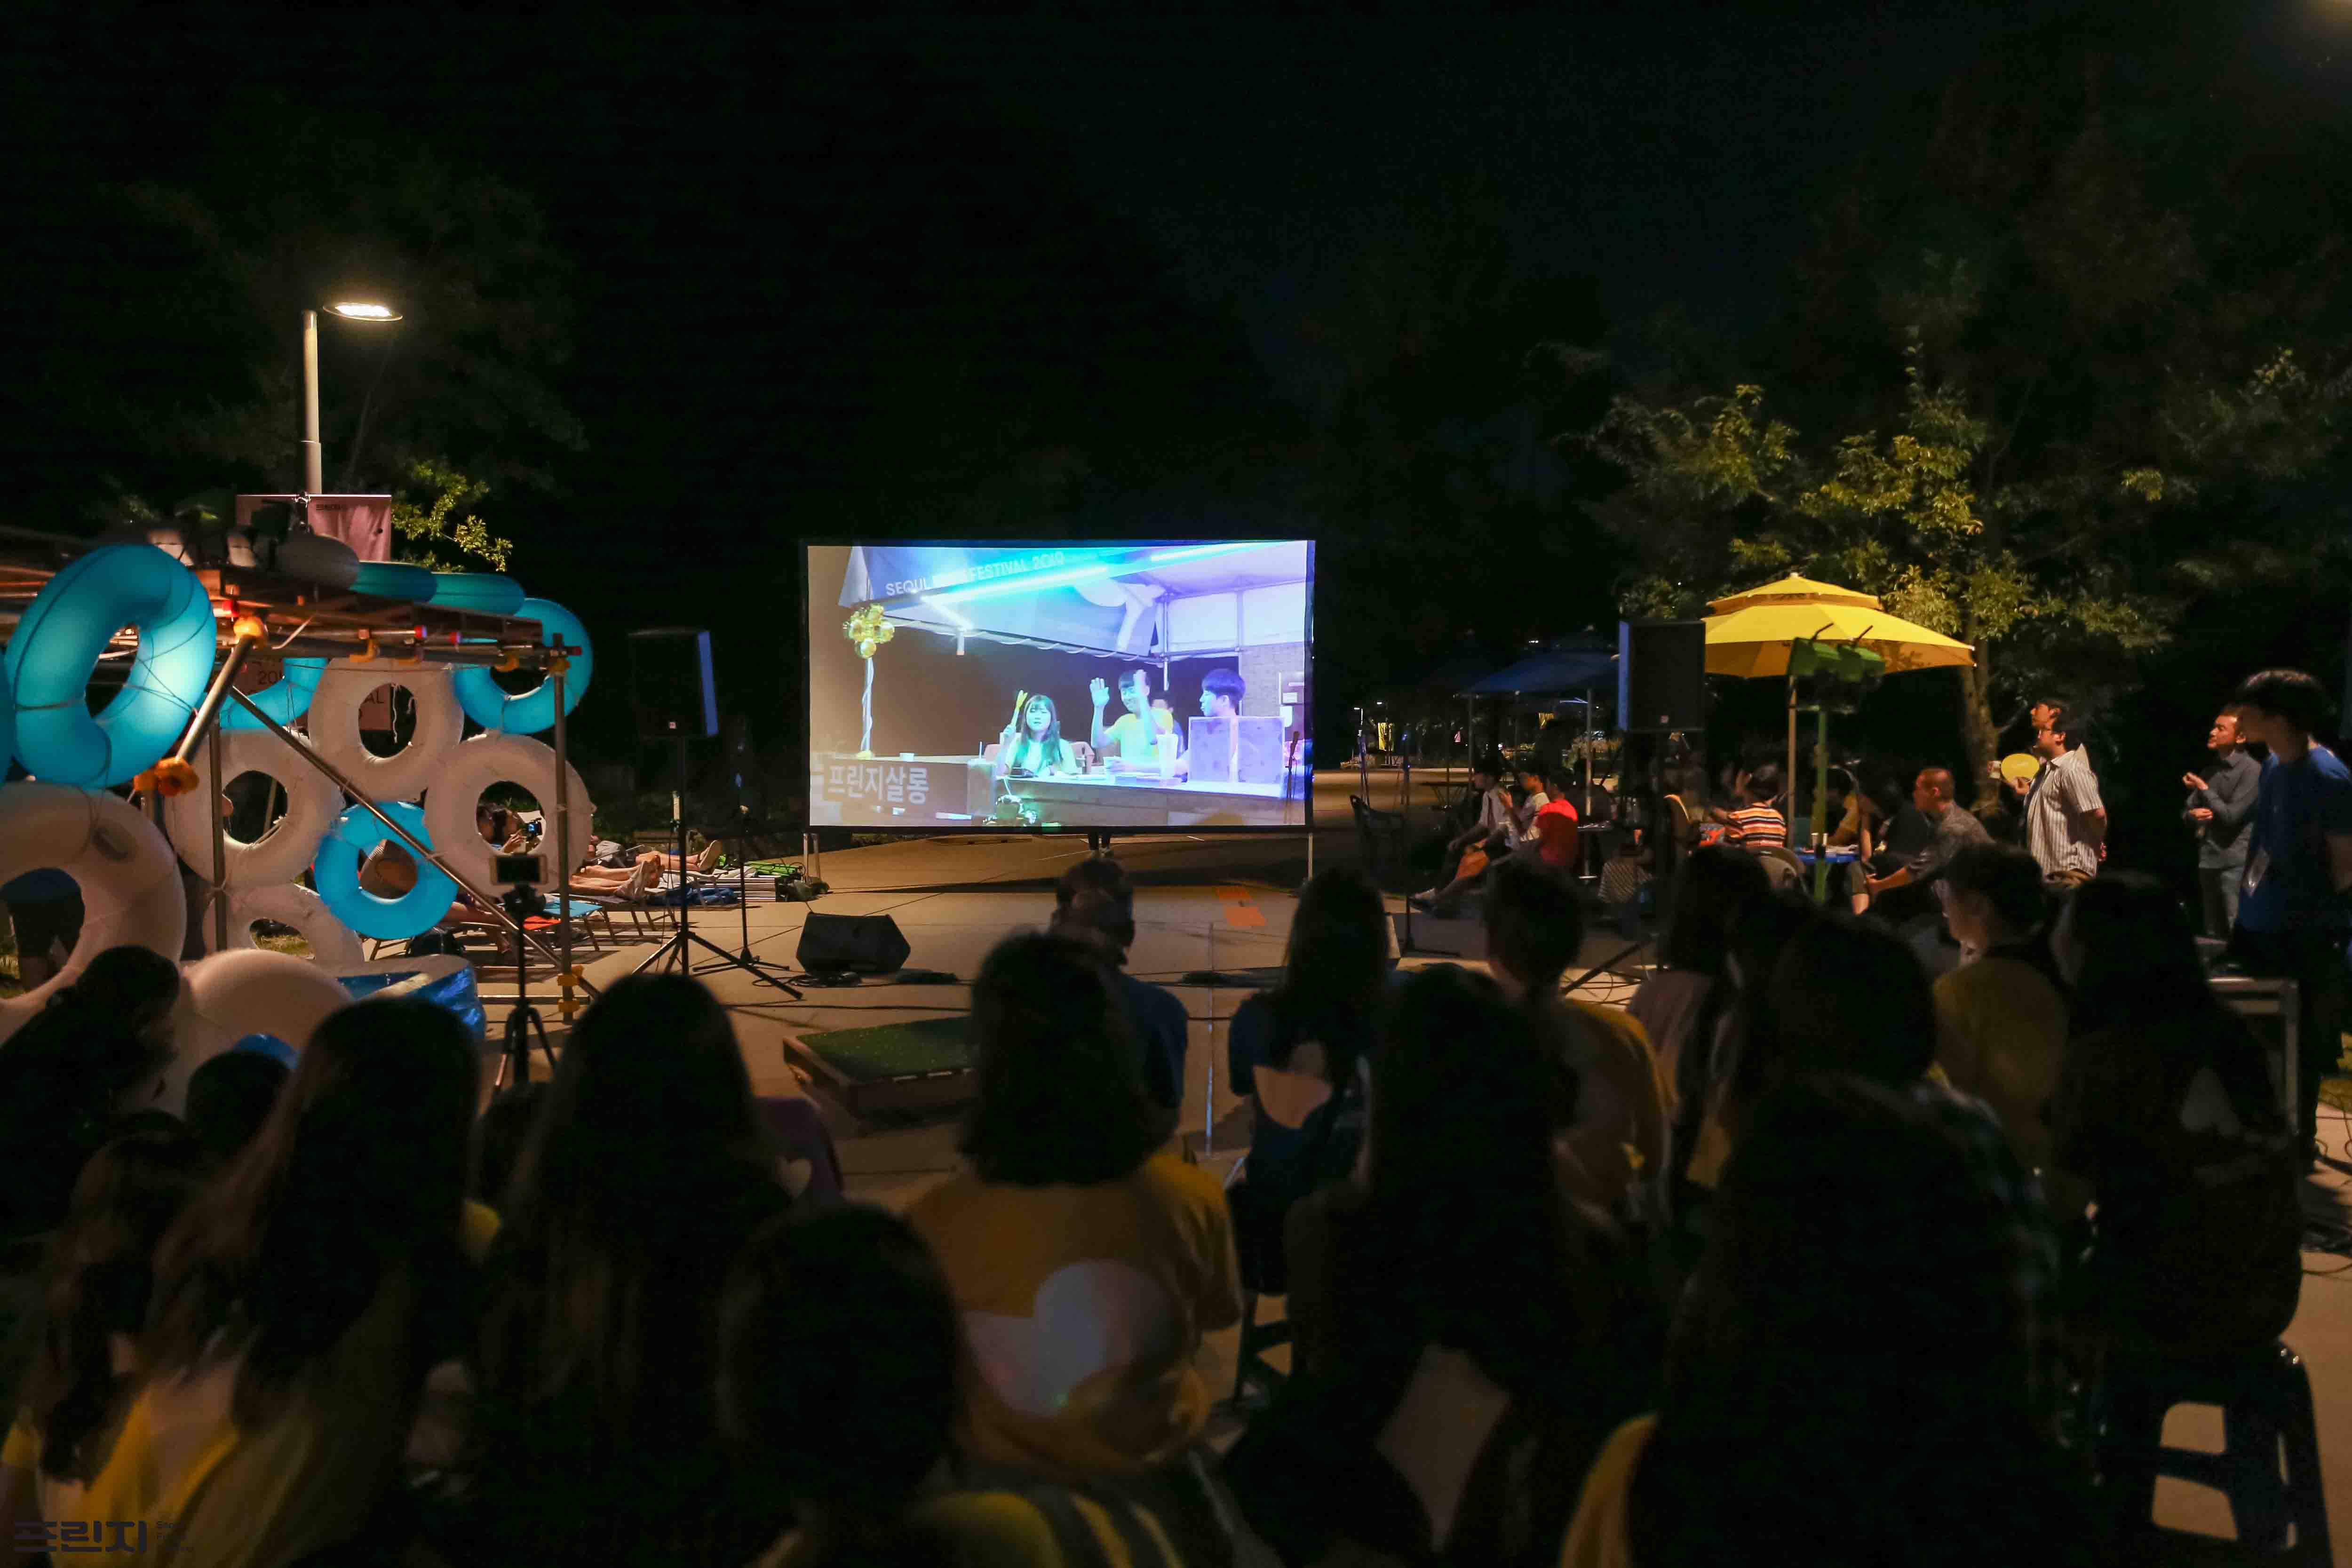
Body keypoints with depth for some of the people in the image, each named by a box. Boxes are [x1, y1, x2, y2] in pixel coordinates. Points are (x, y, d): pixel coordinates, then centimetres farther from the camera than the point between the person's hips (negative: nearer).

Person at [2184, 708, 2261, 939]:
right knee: (2213, 934, 14)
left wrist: (2204, 789, -6)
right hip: (2207, 859, 7)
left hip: (2234, 862, -7)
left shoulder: (2252, 770, -9)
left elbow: (2232, 816, -15)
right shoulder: (2210, 770, 14)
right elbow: (2187, 810, 18)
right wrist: (2192, 815, -6)